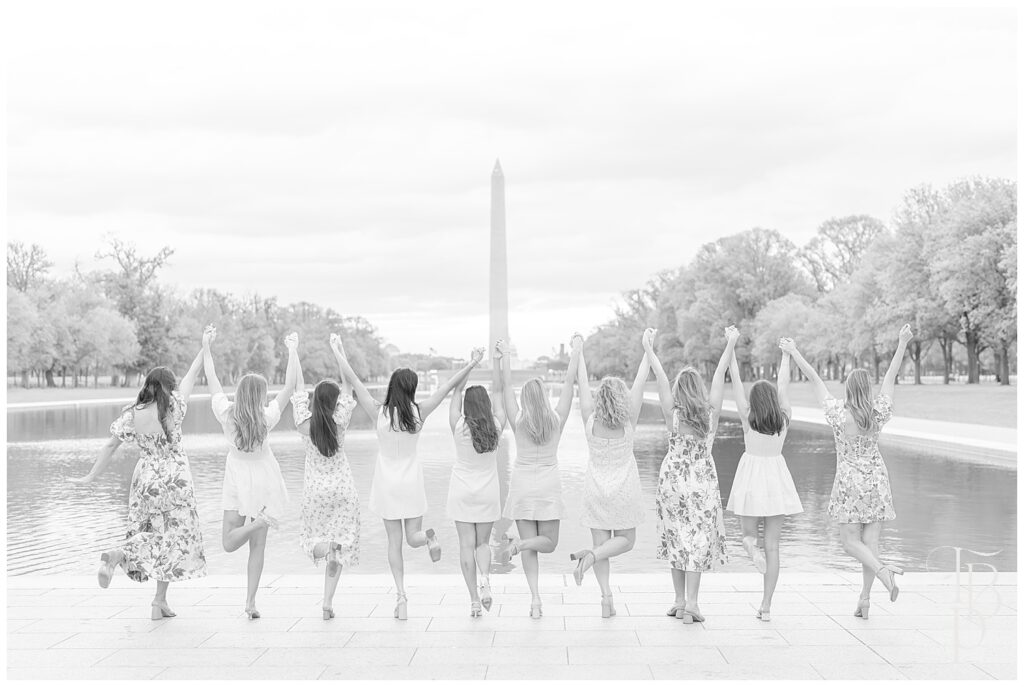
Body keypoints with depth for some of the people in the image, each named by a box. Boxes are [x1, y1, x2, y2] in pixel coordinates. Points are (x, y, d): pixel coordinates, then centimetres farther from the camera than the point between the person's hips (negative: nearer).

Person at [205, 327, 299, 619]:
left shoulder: (226, 414, -11)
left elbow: (212, 381, 0)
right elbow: (290, 385, -12)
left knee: (229, 543, 5)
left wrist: (206, 348, 9)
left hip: (236, 482, 1)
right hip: (263, 481, -1)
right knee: (257, 546, 8)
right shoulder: (266, 417, -16)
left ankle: (259, 521, -24)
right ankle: (250, 602, 7)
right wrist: (293, 350, -6)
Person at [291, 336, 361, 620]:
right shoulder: (339, 422, -12)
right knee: (341, 538, 5)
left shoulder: (304, 423, -10)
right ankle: (328, 604, -3)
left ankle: (325, 548, -22)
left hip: (314, 488, 1)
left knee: (313, 536, 17)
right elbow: (349, 387, -3)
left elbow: (299, 389, 0)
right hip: (342, 488, -1)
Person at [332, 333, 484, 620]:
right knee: (413, 538, 23)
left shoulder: (379, 412, -14)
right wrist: (470, 366, -1)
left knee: (394, 541, 6)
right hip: (411, 479, 0)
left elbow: (353, 381, -11)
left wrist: (338, 353, -3)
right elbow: (447, 387, -6)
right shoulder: (419, 412, -11)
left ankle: (401, 595, 5)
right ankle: (429, 537, -5)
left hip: (387, 481, 0)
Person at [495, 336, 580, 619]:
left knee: (530, 546, 4)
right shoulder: (556, 419, -7)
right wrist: (575, 355, 11)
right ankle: (518, 543, -21)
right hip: (549, 486, -1)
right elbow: (568, 384, 1)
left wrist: (505, 356, 14)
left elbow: (506, 387, 3)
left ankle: (535, 599, -8)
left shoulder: (518, 421, -6)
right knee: (549, 543, 11)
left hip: (522, 486, 1)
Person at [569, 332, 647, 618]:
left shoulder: (590, 420, -11)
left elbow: (582, 382, -3)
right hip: (625, 489, -1)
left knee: (600, 541, 7)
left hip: (596, 488, 2)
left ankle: (606, 597, -3)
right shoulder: (629, 422, -13)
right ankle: (591, 555, -15)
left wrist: (578, 351, 6)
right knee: (625, 540, 13)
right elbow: (640, 381, -8)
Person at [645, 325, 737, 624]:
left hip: (673, 480, 0)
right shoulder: (712, 415, -8)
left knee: (678, 539, 12)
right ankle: (691, 603, -3)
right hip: (703, 482, 0)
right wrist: (730, 345, 8)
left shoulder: (673, 416, -10)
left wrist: (648, 349, 2)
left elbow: (660, 377, -6)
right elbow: (719, 377, 0)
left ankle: (680, 600, 17)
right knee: (698, 540, 4)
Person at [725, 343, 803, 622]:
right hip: (776, 478, 1)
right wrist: (786, 356, 16)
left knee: (748, 533, 18)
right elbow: (784, 384, 5)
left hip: (751, 478, -1)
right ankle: (766, 606, 3)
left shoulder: (748, 418, -9)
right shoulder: (784, 419, -6)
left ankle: (752, 548, -21)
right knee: (773, 545, 4)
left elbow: (736, 382, -6)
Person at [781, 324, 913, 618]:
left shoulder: (838, 413, -13)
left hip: (849, 483, -3)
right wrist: (902, 344, 12)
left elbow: (814, 379, -9)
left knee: (851, 541, 4)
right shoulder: (878, 412, -6)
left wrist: (794, 352, -3)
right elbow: (890, 376, 3)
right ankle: (865, 597, 6)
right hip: (876, 481, 3)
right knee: (871, 541, 6)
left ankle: (882, 569, -23)